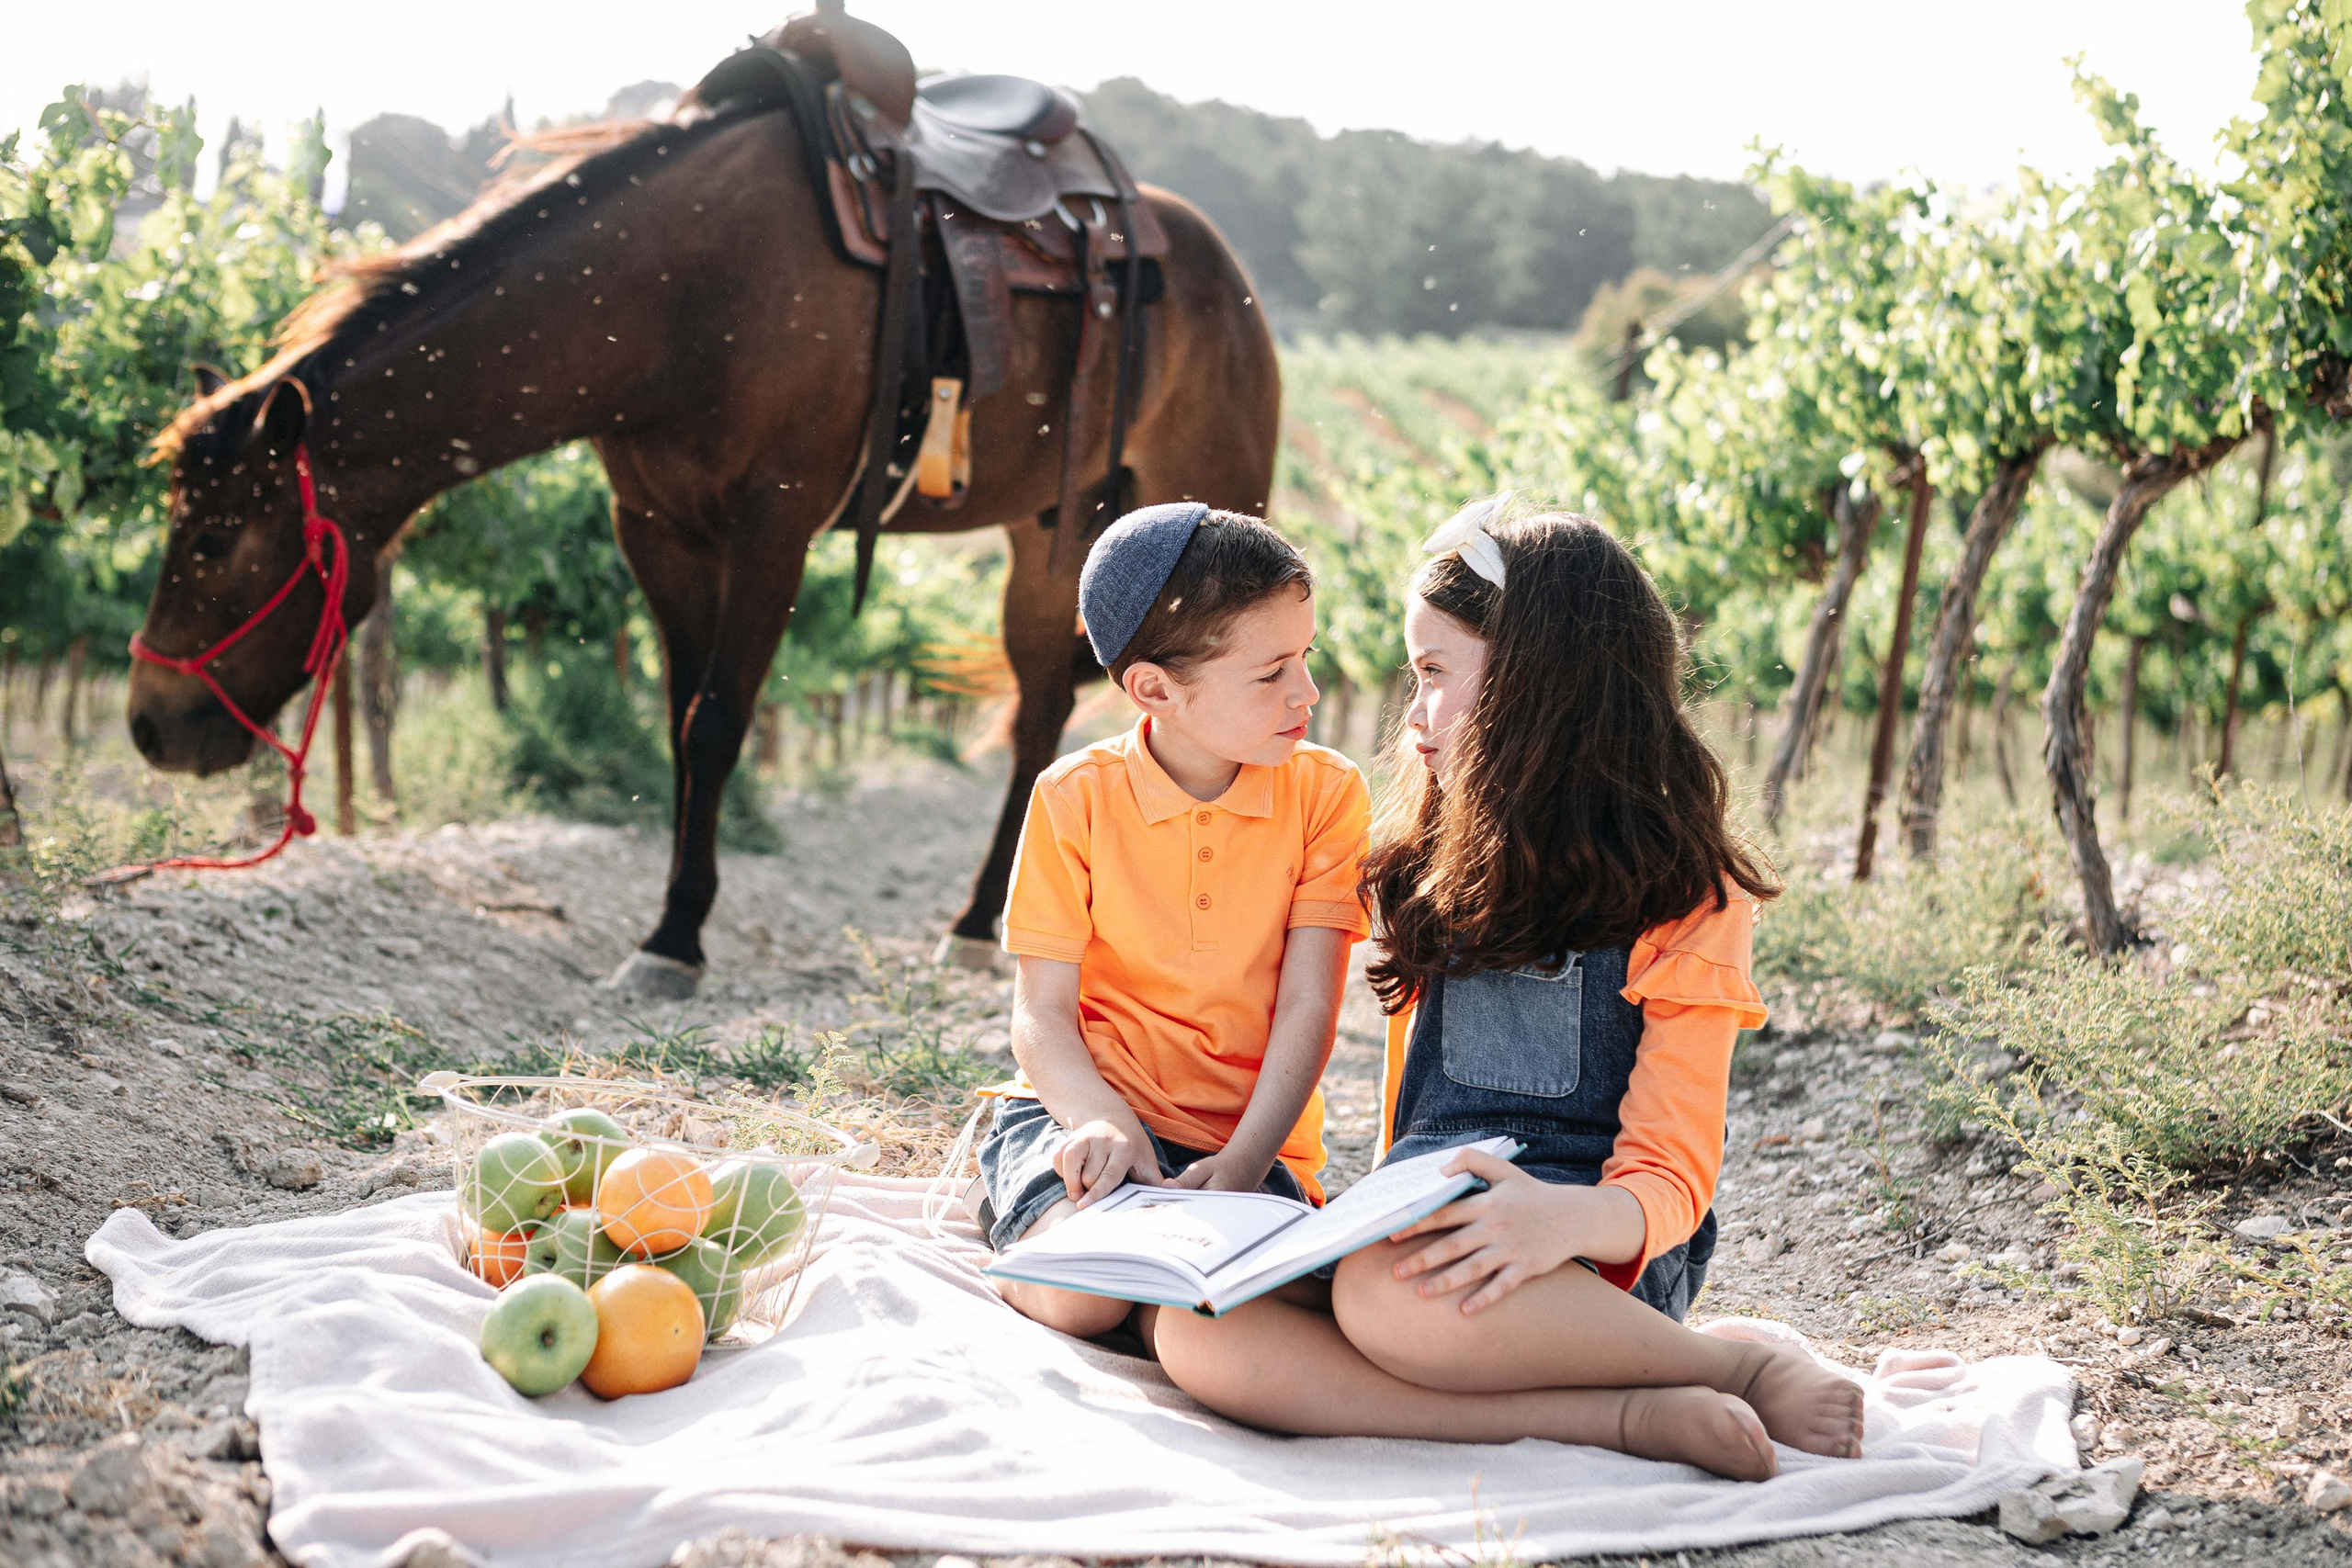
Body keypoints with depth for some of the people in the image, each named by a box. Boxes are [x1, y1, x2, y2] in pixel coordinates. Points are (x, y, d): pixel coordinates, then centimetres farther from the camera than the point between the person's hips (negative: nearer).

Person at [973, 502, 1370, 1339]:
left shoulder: (1326, 792, -1)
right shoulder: (1076, 798, -4)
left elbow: (1307, 1008, -6)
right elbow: (1042, 1013, -5)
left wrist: (1245, 1160, -21)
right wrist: (1103, 1122, -26)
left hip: (1248, 1132, 1)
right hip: (1094, 1103, -1)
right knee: (1082, 1299, -30)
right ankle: (1017, 1206, 4)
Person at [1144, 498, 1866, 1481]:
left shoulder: (1685, 895, 1)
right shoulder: (1441, 869, 22)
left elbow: (1671, 1175, -8)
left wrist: (1566, 1220, -28)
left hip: (1595, 1265, -6)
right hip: (1424, 1224, 6)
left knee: (1388, 1294, -40)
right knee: (1188, 1325, -26)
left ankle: (1748, 1370, -14)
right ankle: (1631, 1418, -26)